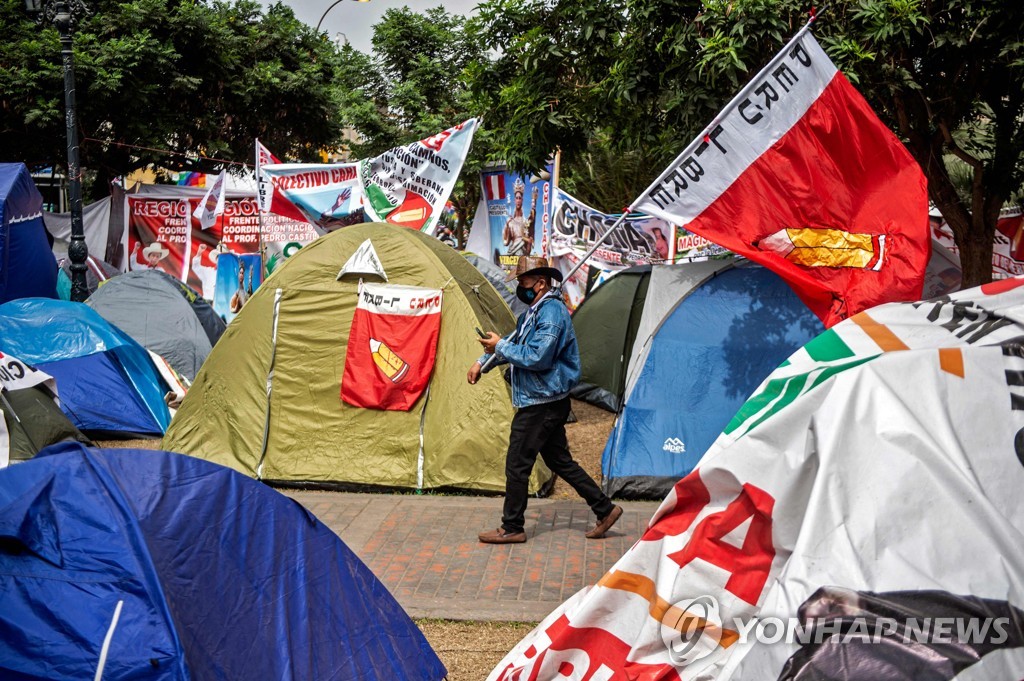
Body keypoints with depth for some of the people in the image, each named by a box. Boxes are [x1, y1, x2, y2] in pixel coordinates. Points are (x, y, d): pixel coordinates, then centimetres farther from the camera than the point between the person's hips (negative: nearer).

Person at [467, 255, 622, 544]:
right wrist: (481, 363, 14)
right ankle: (605, 508, 20)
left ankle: (512, 528, 8)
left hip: (541, 404, -11)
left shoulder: (551, 312, -18)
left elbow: (537, 358, -26)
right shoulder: (534, 311, 15)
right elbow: (514, 341, 25)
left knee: (517, 464, -3)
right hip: (547, 402, 11)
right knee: (560, 461, 15)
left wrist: (501, 347, -16)